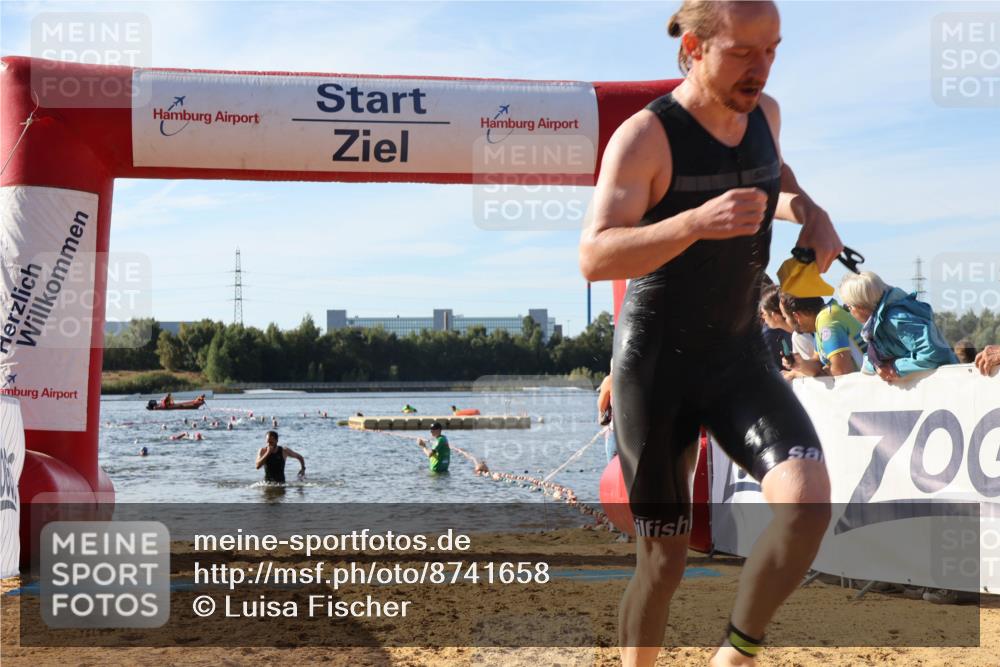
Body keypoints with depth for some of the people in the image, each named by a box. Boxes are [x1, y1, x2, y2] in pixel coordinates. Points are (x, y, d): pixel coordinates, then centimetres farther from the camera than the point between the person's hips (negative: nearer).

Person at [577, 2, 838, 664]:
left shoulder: (764, 112, 1)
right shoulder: (644, 137, -17)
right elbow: (594, 259, -28)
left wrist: (809, 210, 4)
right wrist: (697, 221, -43)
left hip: (739, 359, 5)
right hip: (655, 367, -4)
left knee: (808, 502, -21)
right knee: (665, 561, 1)